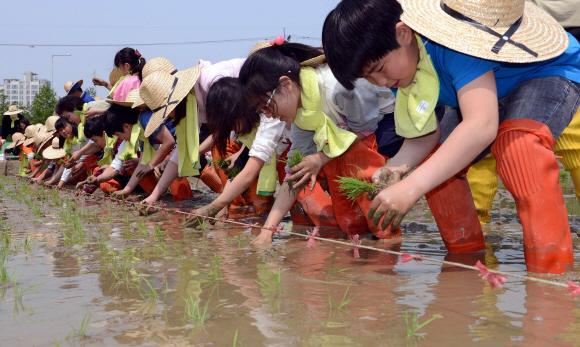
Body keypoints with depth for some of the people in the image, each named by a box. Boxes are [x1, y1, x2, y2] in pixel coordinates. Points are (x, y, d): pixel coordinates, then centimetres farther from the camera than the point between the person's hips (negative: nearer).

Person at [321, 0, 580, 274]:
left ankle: (552, 274, -33)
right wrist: (399, 165, -30)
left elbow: (482, 126, -49)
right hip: (489, 90, 9)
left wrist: (412, 186, -52)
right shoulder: (397, 62, -13)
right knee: (437, 162, -3)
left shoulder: (454, 39, -40)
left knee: (517, 143, -37)